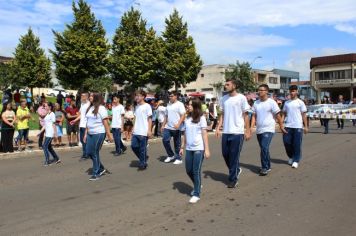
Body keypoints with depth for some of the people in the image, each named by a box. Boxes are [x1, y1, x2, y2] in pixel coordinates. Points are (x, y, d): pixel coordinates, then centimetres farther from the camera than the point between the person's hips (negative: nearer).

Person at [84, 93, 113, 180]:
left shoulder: (101, 108, -11)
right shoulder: (90, 108, 13)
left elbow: (105, 122, -14)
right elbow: (88, 122, 15)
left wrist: (109, 135, -16)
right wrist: (86, 134, 13)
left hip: (99, 134, -8)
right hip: (90, 134, 8)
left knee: (95, 153, -2)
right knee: (89, 152, 9)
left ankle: (96, 174, 13)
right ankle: (101, 168, 26)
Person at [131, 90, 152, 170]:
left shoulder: (147, 106, -6)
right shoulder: (137, 106, 14)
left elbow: (150, 119, -8)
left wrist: (149, 130, -13)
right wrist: (134, 128, 14)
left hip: (143, 132, -7)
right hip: (136, 131, 7)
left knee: (143, 148, -1)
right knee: (133, 146, 5)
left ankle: (143, 164, 12)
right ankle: (143, 158, 24)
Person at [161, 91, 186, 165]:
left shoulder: (179, 104, -7)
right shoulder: (168, 105, 15)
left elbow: (183, 115, -15)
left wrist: (178, 124, -27)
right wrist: (163, 125, 15)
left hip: (176, 128, -7)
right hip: (168, 127, 7)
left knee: (177, 144, 2)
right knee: (165, 140, 0)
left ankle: (178, 158, 15)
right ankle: (171, 155, 18)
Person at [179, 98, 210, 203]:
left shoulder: (201, 118, -6)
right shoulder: (187, 118, 9)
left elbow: (204, 134, -8)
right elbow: (185, 134, 13)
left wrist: (207, 149, -11)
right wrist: (182, 147, 12)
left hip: (199, 148, -6)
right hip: (189, 148, 6)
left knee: (196, 171, -3)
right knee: (188, 170, 11)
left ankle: (196, 194, 9)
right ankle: (197, 186, 36)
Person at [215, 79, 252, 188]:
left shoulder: (241, 98, -4)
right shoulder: (223, 99, 9)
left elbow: (246, 115, -2)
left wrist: (247, 131, -5)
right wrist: (218, 128, 4)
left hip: (237, 132, -5)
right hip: (225, 132, 5)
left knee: (234, 156, 0)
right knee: (225, 154, 11)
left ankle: (233, 179, 13)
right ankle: (236, 170, 35)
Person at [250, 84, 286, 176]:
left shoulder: (271, 102, -6)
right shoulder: (256, 103, 8)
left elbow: (278, 115, -3)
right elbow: (254, 116, 8)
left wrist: (281, 127, 0)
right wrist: (251, 127, -3)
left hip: (268, 129, -6)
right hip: (259, 130, 6)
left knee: (264, 148, -18)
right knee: (264, 149, 13)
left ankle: (265, 167, -8)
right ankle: (267, 166, 27)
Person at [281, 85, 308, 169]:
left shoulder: (300, 102, 2)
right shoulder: (286, 103, 12)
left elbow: (304, 115, 0)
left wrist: (306, 126, -4)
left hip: (298, 126, -3)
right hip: (288, 126, 3)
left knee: (297, 144, -1)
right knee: (287, 142, 3)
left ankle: (296, 160, 10)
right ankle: (291, 157, 26)